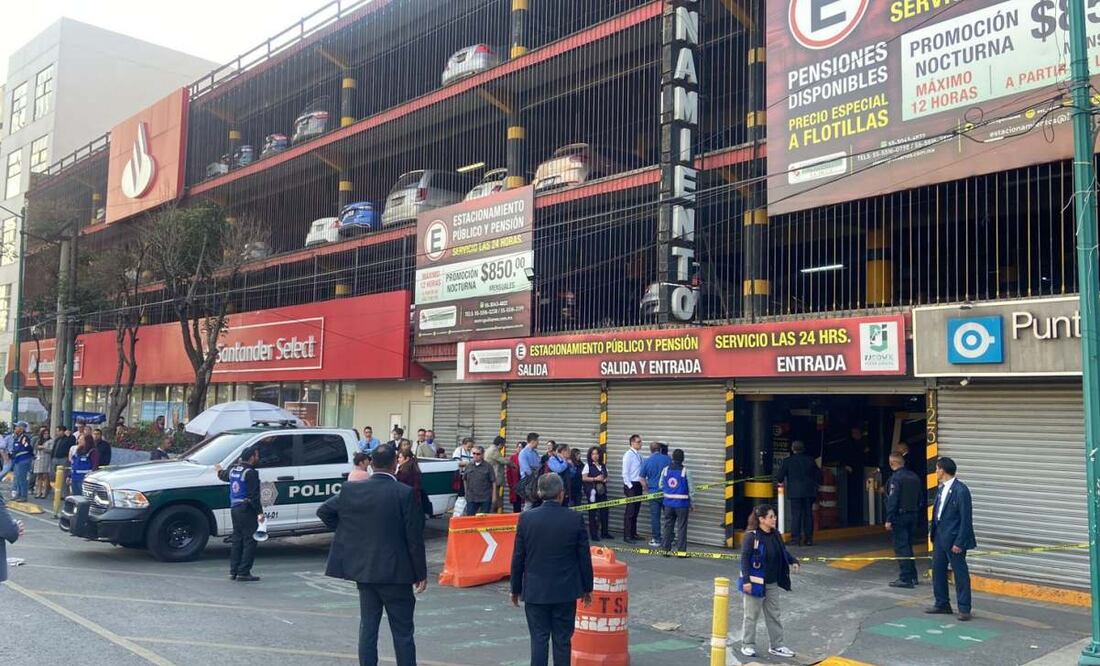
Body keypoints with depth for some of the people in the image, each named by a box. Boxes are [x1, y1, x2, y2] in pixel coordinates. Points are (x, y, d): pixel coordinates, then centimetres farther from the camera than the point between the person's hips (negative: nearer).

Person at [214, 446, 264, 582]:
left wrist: (219, 471, 58)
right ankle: (243, 573, -5)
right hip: (247, 510, -9)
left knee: (237, 540, 16)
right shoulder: (250, 473, -16)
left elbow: (224, 476, 34)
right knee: (249, 542, -4)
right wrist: (260, 512, -17)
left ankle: (233, 571, 20)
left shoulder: (233, 470, 10)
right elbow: (254, 495, -19)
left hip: (234, 509, 9)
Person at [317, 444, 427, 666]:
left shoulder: (351, 490, -2)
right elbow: (415, 537, -12)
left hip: (363, 569, 4)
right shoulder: (406, 494, -14)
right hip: (395, 572, -4)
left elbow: (323, 511, 9)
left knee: (368, 626, 13)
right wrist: (421, 573, -3)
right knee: (402, 631, 5)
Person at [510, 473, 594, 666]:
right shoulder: (575, 519, -8)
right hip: (566, 591, 0)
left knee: (539, 640, 7)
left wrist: (516, 588, 9)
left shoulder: (526, 518, -8)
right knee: (563, 640, 9)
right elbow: (584, 558, -1)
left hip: (535, 591, 0)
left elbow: (518, 557, -2)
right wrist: (587, 587, 11)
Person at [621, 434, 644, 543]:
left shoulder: (639, 455, 12)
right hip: (631, 485, -8)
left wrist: (643, 485, 10)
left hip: (638, 485, 8)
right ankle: (627, 536, -1)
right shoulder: (628, 455, -11)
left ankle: (633, 534, 21)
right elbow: (625, 472, -13)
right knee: (630, 511, -6)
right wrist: (630, 486, -14)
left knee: (636, 511, 13)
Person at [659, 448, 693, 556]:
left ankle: (665, 549, 16)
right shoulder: (685, 471, -10)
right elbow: (690, 489, -5)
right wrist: (692, 504, 6)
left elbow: (660, 485, 11)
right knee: (682, 527, 3)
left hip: (668, 503, 4)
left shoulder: (665, 470, 0)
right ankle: (681, 550, 3)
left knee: (668, 526, 13)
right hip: (682, 503, -3)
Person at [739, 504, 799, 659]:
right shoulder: (751, 536, -20)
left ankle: (776, 646, 28)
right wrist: (746, 581, -22)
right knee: (752, 616, 6)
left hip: (772, 583, 7)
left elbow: (783, 551, 16)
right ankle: (747, 645, 21)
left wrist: (793, 561, -2)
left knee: (774, 615, 15)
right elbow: (745, 559, -19)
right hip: (755, 583, -7)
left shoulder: (775, 535, 2)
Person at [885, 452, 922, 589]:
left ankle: (905, 578, -5)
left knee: (901, 547, -4)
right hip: (912, 515, 8)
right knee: (908, 546, 18)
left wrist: (889, 519, -17)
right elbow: (919, 499, 13)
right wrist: (916, 513, 17)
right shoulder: (915, 477, 10)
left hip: (900, 516, -8)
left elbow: (892, 500, -19)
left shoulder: (896, 477, -14)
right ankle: (912, 576, 24)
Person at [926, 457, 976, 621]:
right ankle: (942, 604, 25)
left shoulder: (961, 490, -17)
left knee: (960, 573, 2)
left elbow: (966, 519, -17)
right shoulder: (942, 489, 8)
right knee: (937, 570, 14)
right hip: (940, 537, 9)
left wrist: (959, 542, -18)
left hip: (954, 539, -8)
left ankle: (964, 609, 11)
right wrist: (933, 532, 10)